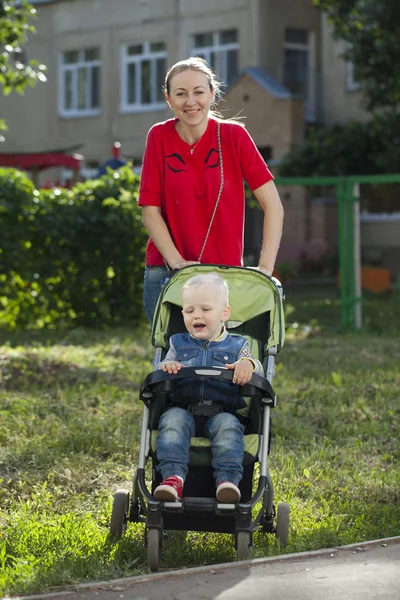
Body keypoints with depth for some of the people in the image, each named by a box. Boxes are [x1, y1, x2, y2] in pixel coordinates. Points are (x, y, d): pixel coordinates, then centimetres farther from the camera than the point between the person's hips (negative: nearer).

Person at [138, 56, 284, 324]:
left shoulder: (233, 136, -3)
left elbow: (273, 205, -5)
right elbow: (150, 210, 0)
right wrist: (176, 261, -11)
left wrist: (265, 267, -13)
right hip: (167, 273, 1)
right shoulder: (159, 137, 0)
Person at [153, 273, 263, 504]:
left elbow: (258, 372, 2)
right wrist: (166, 366, -13)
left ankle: (228, 479, -44)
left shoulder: (236, 346, 18)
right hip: (184, 409, 1)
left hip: (222, 412, -1)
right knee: (172, 419, -31)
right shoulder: (179, 344, 23)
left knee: (228, 424, -33)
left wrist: (249, 364, -24)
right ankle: (173, 477, -44)